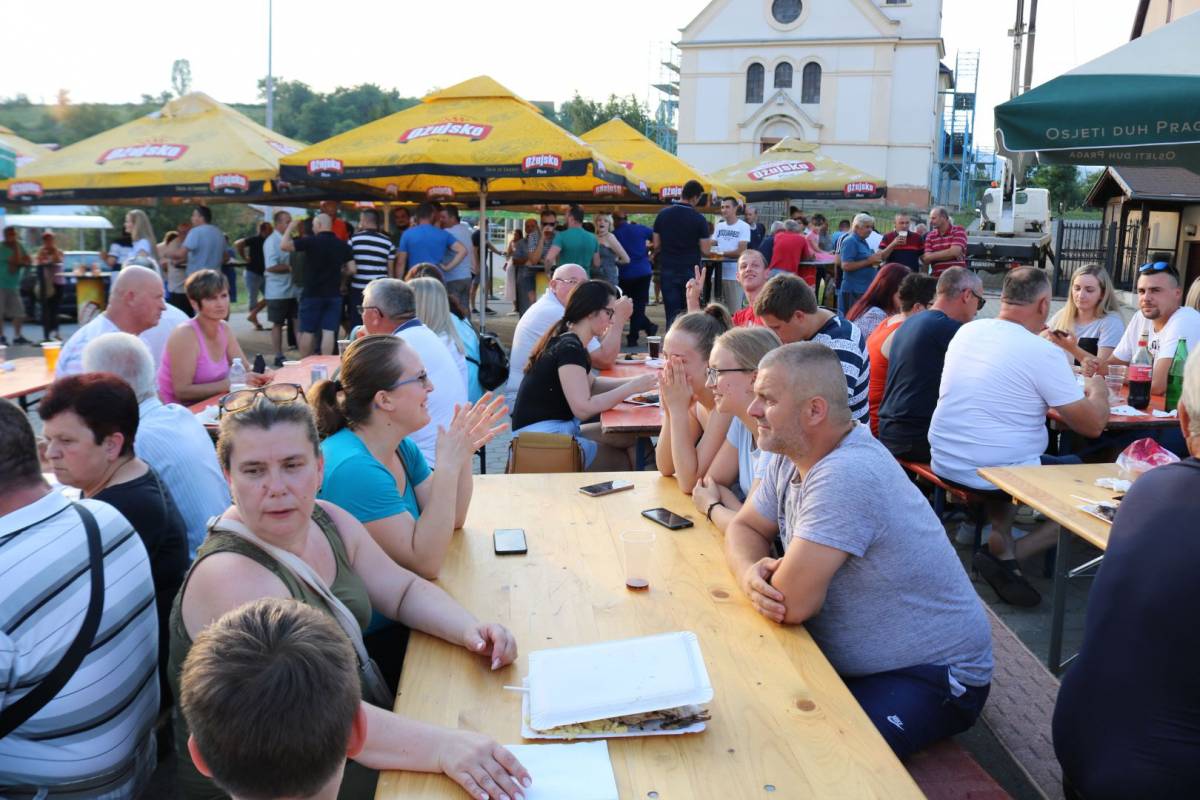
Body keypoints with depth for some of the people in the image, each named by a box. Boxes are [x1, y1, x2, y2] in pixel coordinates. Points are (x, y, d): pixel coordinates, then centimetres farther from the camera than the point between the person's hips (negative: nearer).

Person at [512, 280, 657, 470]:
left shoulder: (568, 341, 11)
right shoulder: (570, 348, -19)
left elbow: (591, 384, 21)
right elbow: (583, 408, -24)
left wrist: (635, 381, 7)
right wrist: (631, 388, -18)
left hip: (558, 430, 10)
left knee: (632, 438, 3)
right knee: (626, 462, -7)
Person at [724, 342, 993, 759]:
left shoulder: (846, 475, -31)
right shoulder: (791, 456, -2)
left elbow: (791, 602, -32)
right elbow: (745, 528, 8)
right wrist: (750, 575, -15)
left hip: (934, 676, -8)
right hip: (852, 659, 8)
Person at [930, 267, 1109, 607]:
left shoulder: (967, 331, 4)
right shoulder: (1043, 353, -15)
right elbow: (1094, 425, -10)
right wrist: (1098, 390, 11)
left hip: (945, 463, 7)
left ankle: (1001, 543, 16)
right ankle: (1007, 557, -3)